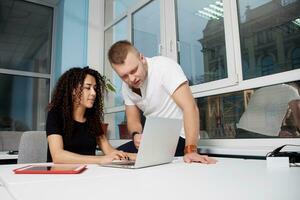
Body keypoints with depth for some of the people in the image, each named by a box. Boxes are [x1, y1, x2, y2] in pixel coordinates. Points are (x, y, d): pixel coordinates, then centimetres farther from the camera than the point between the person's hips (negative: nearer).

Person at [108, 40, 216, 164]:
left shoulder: (163, 66, -22)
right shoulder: (126, 86, -2)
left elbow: (190, 108, -29)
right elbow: (133, 120, 4)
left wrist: (190, 150, -37)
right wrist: (136, 135, -19)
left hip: (179, 137, -5)